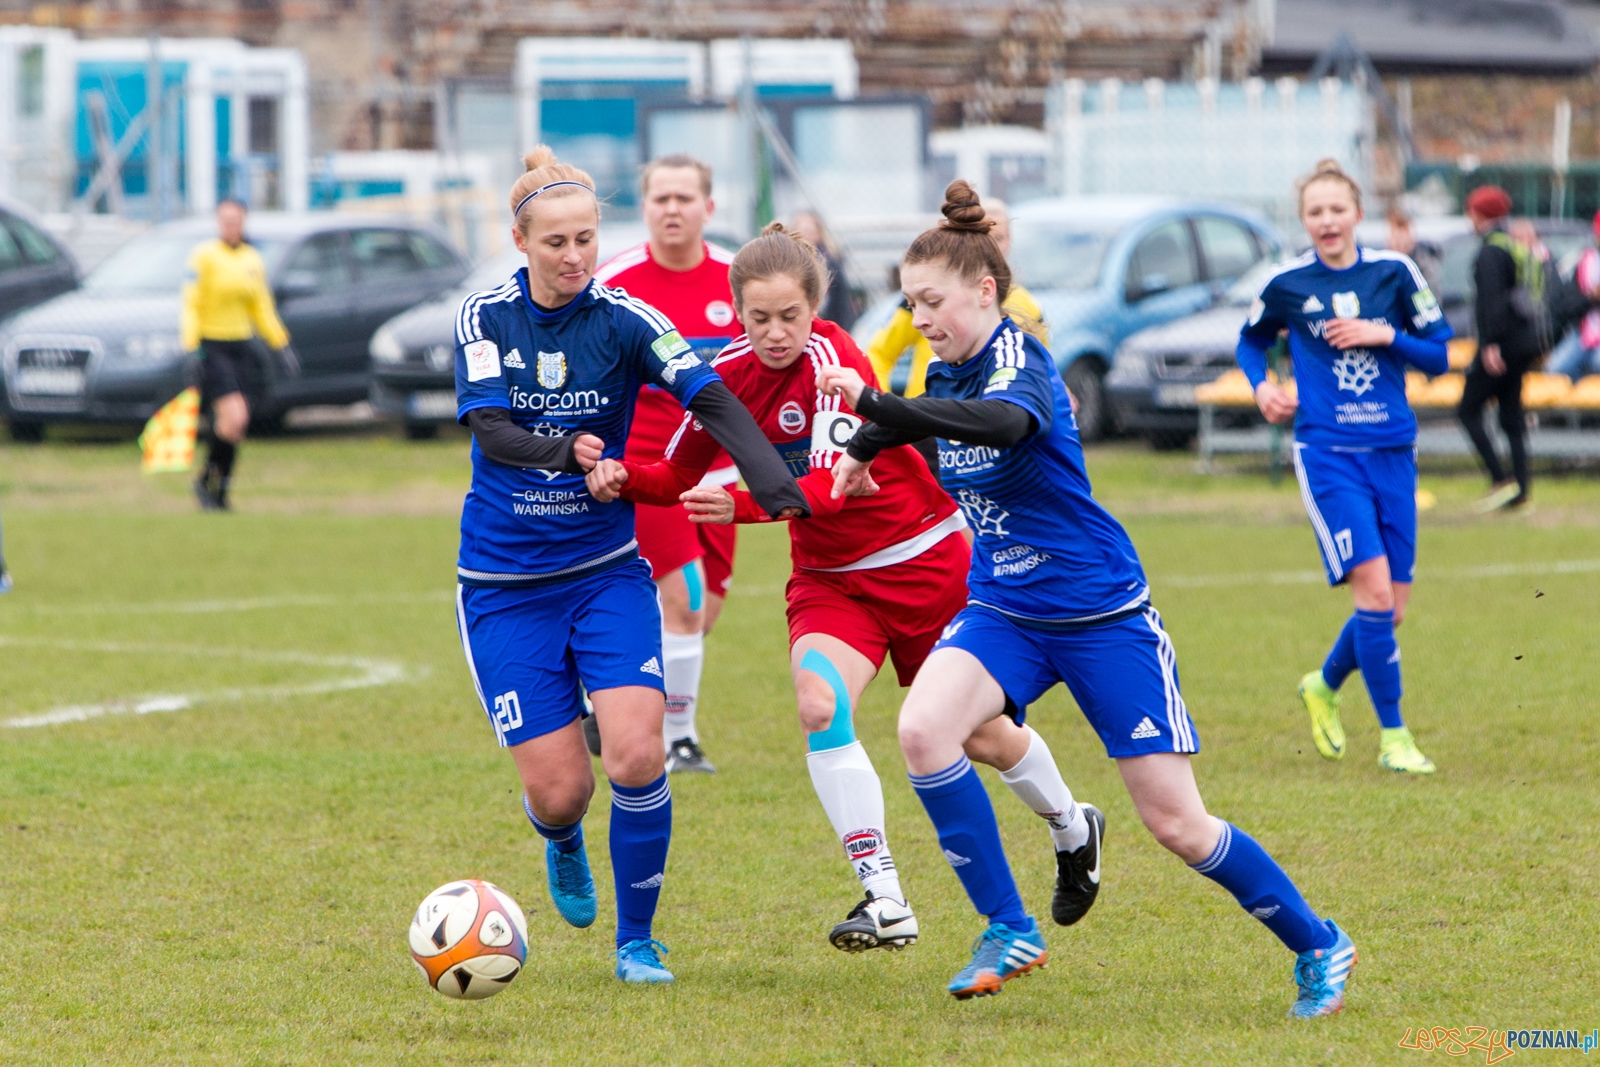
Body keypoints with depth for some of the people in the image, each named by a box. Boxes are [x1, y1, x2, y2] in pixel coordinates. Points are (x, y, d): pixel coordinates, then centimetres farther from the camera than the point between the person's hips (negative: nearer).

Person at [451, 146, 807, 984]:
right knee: (559, 790, -5)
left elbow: (712, 402, -21)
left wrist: (772, 480, -38)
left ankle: (636, 941, 4)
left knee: (638, 757, -17)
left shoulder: (623, 320, -8)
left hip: (608, 571, 0)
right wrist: (563, 452, -38)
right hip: (505, 585, 0)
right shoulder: (484, 319, -6)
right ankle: (562, 847, 34)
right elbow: (489, 429, -18)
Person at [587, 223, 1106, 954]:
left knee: (978, 734, 9)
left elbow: (833, 486, -36)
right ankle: (884, 900, -25)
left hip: (924, 561, -4)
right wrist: (626, 478, -21)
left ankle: (1073, 831, 41)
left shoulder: (833, 362, -25)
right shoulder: (728, 372, -7)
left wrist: (742, 507, -51)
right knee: (818, 704, -25)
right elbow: (682, 474, 0)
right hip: (830, 576, 4)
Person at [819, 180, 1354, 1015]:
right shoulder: (947, 372, 3)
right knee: (923, 728, -24)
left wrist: (876, 407, -53)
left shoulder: (1017, 359, -19)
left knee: (1177, 823, -5)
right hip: (1002, 613, 6)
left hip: (1100, 614, -6)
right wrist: (865, 448, 15)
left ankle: (1318, 947, 17)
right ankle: (1009, 930, -13)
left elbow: (1008, 421, -45)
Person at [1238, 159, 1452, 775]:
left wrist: (1385, 335, -11)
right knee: (1374, 589, -16)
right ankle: (1393, 735, -6)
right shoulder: (1286, 285, -1)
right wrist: (1261, 386, -1)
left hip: (1392, 452, 3)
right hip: (1327, 453, -3)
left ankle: (1325, 687, 34)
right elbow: (1251, 341, 18)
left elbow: (1440, 357, 5)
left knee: (1391, 607, 5)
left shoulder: (1394, 273, 2)